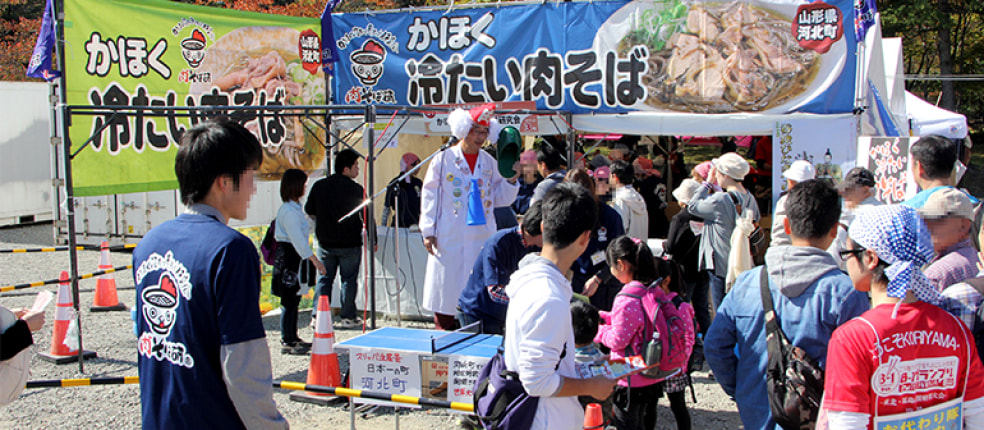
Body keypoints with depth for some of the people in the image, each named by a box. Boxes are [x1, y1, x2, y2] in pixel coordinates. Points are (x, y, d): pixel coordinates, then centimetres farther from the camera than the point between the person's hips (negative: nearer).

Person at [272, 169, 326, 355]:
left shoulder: (295, 207, 14)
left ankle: (292, 338, 24)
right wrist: (314, 259, -27)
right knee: (290, 301, -5)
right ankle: (286, 342, 1)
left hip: (294, 256, 10)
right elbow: (297, 238, -24)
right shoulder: (289, 210, -18)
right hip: (288, 255, -10)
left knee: (294, 298, 15)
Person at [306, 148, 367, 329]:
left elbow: (309, 210, 9)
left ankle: (318, 315, 11)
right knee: (349, 280, 7)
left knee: (325, 278, 13)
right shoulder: (356, 189, -12)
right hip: (350, 244, -4)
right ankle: (348, 317, 11)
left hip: (325, 243, 4)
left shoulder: (319, 186, -1)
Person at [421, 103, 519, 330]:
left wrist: (511, 180, -3)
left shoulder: (489, 163, 10)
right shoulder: (443, 160, -1)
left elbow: (500, 198, 14)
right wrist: (428, 231, -5)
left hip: (481, 239, 3)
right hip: (449, 240, -3)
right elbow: (430, 196, -1)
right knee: (446, 294, 0)